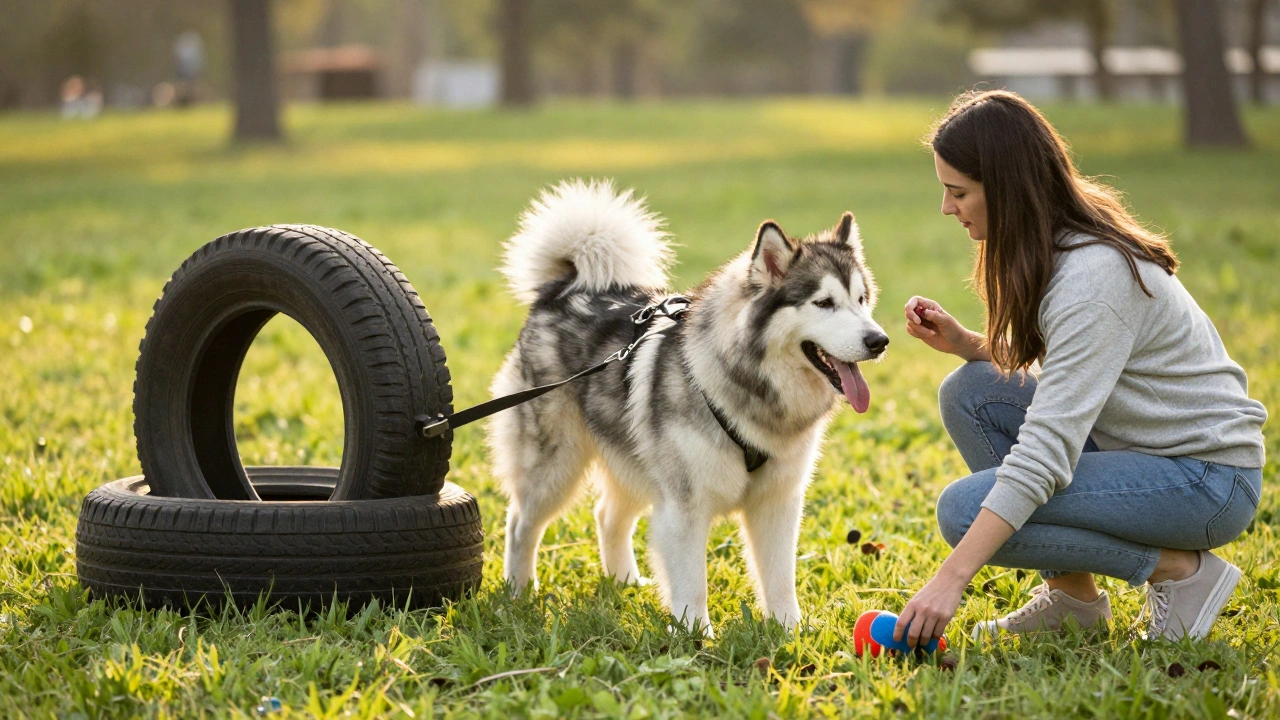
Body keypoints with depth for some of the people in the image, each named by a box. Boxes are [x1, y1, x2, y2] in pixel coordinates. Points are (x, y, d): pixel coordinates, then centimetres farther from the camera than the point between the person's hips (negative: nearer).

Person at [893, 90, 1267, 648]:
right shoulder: (1057, 246, 3)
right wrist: (962, 343, -4)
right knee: (969, 392, -2)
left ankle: (1182, 570, -7)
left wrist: (951, 579, -35)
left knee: (966, 510, -19)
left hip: (1207, 479, -10)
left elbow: (1047, 449, -31)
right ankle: (1071, 594, 4)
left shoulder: (1092, 277, -25)